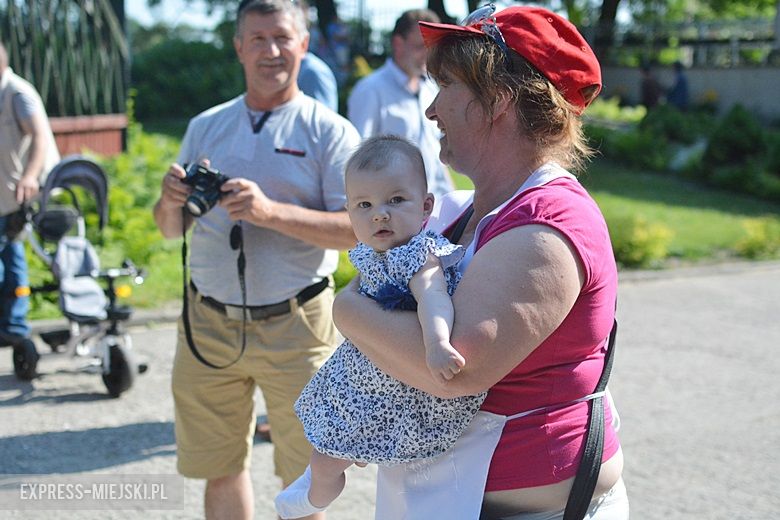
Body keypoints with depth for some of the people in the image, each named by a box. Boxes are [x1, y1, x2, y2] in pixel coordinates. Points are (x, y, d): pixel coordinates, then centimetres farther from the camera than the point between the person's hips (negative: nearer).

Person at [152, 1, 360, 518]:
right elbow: (172, 228, 14)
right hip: (207, 324, 4)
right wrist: (170, 203, -10)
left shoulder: (330, 131, -2)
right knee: (218, 467, 12)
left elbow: (356, 229, -12)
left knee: (304, 476, 5)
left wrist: (271, 212, -24)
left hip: (295, 325, -3)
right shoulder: (206, 127, 11)